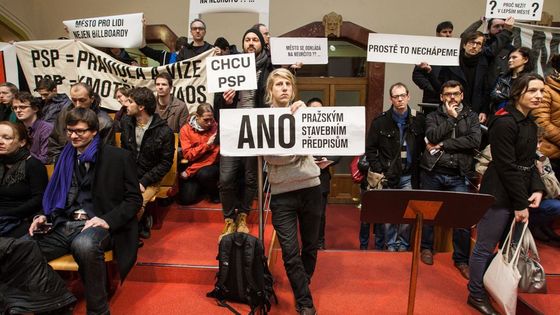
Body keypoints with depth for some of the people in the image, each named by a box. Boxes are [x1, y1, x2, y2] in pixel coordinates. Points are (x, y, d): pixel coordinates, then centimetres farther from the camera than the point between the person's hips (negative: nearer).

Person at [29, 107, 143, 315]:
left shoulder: (119, 157, 0)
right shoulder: (66, 157, 18)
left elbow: (134, 199, -3)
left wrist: (107, 220, -17)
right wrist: (45, 216, 5)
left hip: (97, 225, -5)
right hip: (64, 225, 5)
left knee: (84, 245, -39)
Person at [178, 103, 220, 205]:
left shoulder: (216, 127, -10)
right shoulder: (186, 129, -4)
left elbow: (215, 155, -14)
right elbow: (188, 155, -10)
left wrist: (190, 171, -16)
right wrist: (207, 145, -21)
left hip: (211, 165, -2)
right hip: (193, 166, 2)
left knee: (204, 174, -36)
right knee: (186, 199, -10)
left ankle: (215, 193, -3)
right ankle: (200, 187, 23)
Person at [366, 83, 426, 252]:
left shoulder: (419, 120, 1)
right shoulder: (380, 121, -2)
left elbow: (425, 147, 6)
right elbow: (370, 148, 1)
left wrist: (419, 168, -1)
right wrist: (377, 170, -5)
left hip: (409, 176, 1)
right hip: (387, 176, 0)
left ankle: (403, 243, 25)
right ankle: (391, 244, 24)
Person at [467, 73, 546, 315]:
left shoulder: (530, 123, 12)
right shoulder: (505, 122, -16)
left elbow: (529, 162, 16)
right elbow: (507, 167, -17)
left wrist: (537, 189, 0)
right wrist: (520, 204, -13)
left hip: (519, 193, 9)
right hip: (500, 195, -8)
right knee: (486, 247, 3)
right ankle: (476, 294, 18)